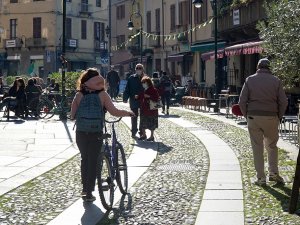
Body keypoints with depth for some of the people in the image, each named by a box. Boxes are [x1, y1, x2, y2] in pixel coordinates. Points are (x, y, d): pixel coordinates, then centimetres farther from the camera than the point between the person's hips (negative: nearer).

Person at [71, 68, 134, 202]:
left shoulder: (79, 95, 0)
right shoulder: (102, 94, -5)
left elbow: (72, 116, 1)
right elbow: (114, 112, -9)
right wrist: (128, 113, 7)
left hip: (81, 134, 2)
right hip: (96, 134, -2)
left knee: (85, 159, 20)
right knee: (93, 161, 7)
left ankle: (85, 188, 25)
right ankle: (89, 192, 5)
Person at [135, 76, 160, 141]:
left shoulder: (153, 90, -10)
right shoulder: (143, 90, 11)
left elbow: (156, 98, -17)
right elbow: (141, 98, 21)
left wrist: (149, 96, -24)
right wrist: (137, 97, 1)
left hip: (151, 109, -7)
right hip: (144, 109, 7)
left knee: (151, 124, 0)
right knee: (143, 123, 11)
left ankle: (152, 136, 10)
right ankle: (143, 135, 23)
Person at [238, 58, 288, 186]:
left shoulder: (249, 80, 2)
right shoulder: (276, 81, 2)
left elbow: (242, 101, -2)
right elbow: (283, 102, -1)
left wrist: (247, 116, 9)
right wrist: (278, 117, 10)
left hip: (253, 118, 0)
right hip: (271, 118, 0)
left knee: (257, 148, 5)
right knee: (272, 146, 16)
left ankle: (261, 177, 6)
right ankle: (273, 173, 7)